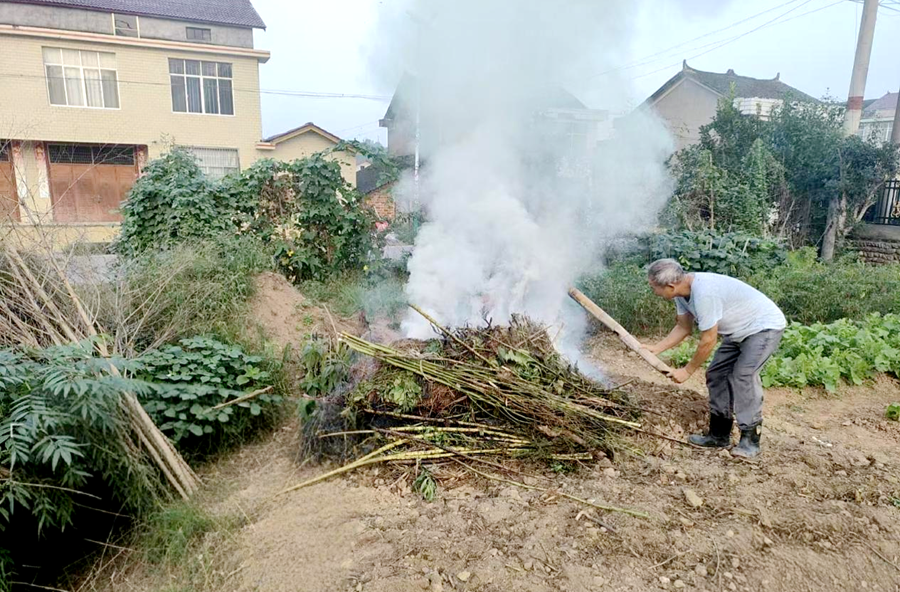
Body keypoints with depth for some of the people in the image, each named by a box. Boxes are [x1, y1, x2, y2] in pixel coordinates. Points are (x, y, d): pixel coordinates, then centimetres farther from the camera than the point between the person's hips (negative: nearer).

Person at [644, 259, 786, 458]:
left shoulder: (704, 293, -36)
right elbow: (684, 327, 6)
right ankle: (718, 435, 13)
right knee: (716, 374, 6)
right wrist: (656, 349, -5)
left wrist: (687, 371, -18)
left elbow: (708, 341, -29)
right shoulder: (682, 292, -6)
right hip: (740, 330, 10)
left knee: (742, 376, -20)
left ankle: (750, 440, -9)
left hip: (765, 326, -10)